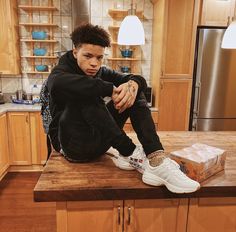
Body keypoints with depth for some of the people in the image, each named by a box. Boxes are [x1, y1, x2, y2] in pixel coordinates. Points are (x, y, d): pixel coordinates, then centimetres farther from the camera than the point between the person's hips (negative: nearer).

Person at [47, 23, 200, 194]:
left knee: (135, 92, -9)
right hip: (72, 143, -5)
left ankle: (156, 160, -28)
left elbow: (140, 79, -3)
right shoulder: (60, 72, -9)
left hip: (97, 140, 6)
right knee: (87, 96, -31)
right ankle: (130, 154, -26)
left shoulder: (100, 72, 7)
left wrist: (132, 85, -28)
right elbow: (57, 83, -37)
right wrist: (111, 89, -35)